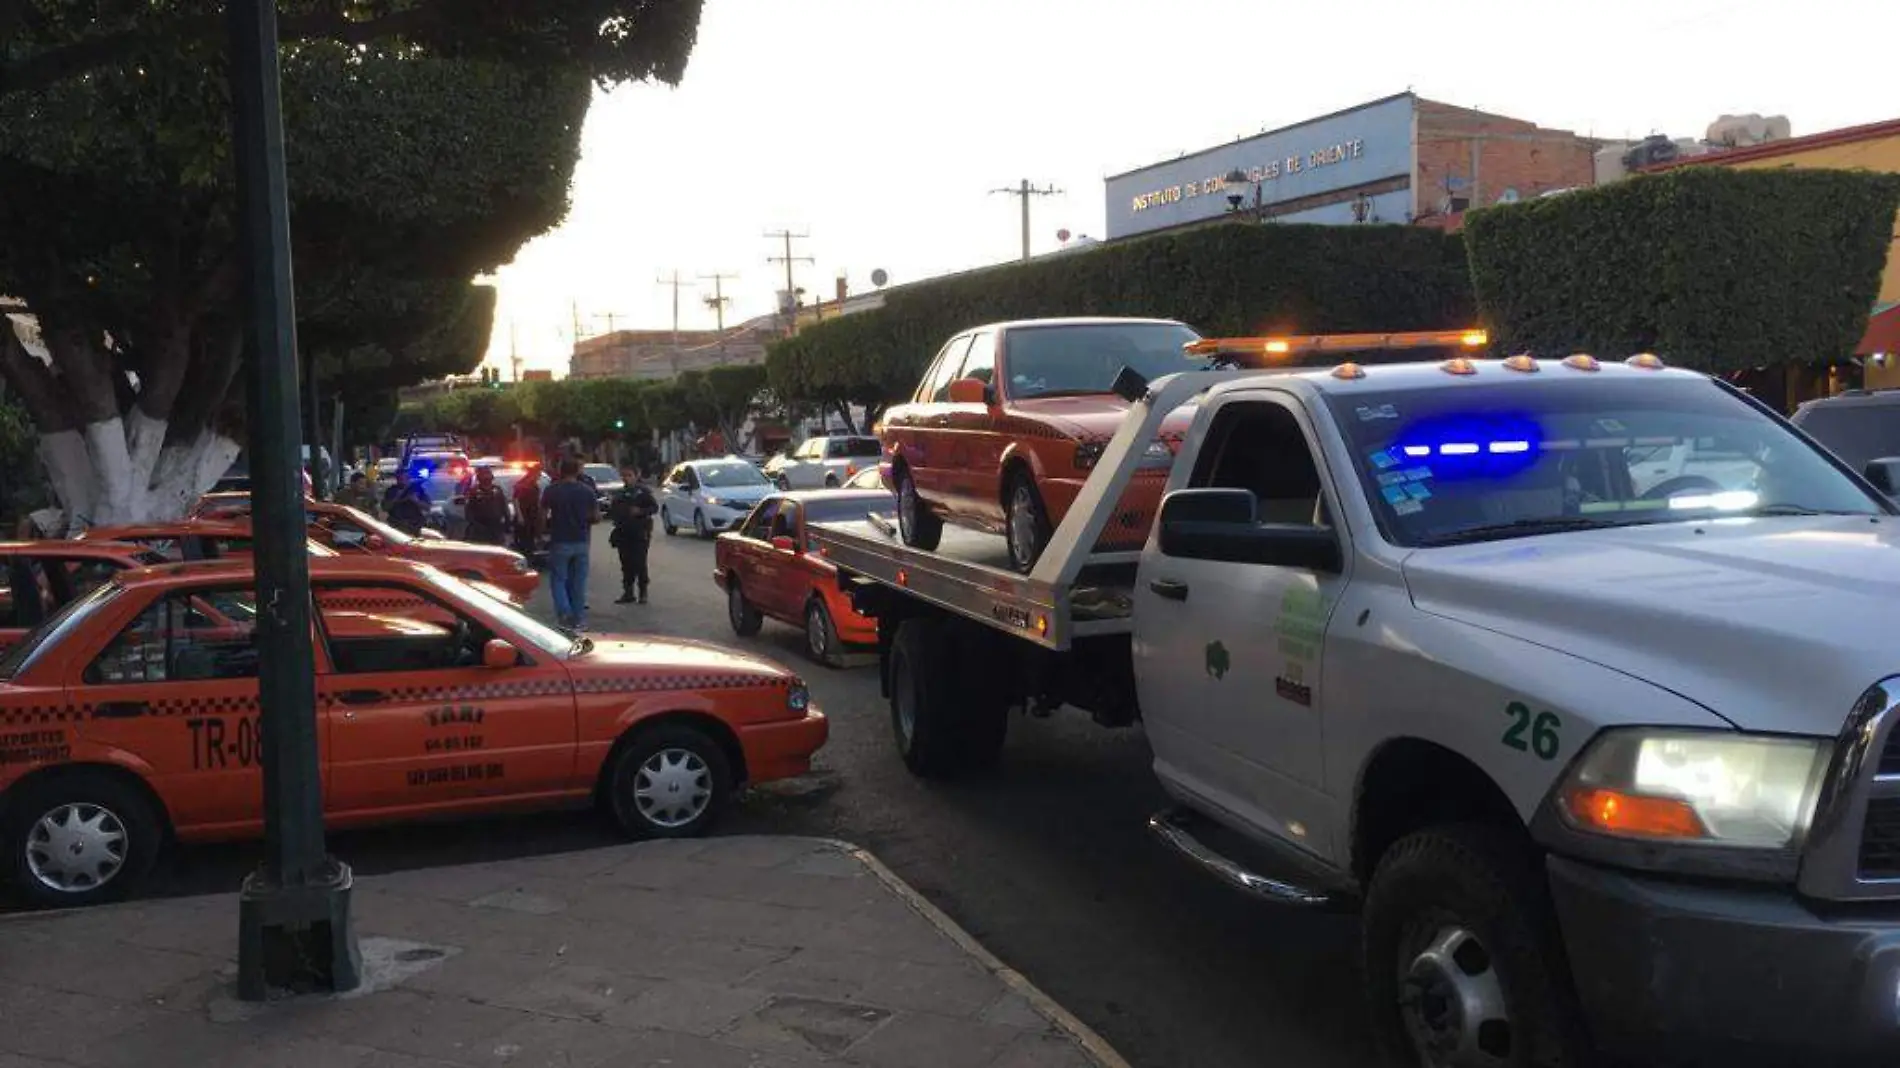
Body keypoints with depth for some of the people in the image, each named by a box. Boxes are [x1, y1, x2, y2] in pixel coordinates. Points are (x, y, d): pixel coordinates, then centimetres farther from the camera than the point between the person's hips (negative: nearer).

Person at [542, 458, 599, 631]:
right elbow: (596, 517, 1)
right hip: (581, 541, 3)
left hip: (560, 541, -3)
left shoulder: (552, 491, -7)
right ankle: (579, 619, 11)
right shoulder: (587, 491, 0)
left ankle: (565, 614, -12)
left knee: (558, 579, 5)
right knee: (578, 581, 10)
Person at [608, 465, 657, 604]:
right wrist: (611, 506, 1)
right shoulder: (619, 494, 15)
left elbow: (655, 508, -7)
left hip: (639, 534, -5)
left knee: (639, 564, -5)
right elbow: (612, 512, 22)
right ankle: (628, 593, 12)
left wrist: (640, 511, -19)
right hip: (623, 534, 5)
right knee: (626, 565, 6)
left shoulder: (643, 492, -2)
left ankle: (643, 593, 4)